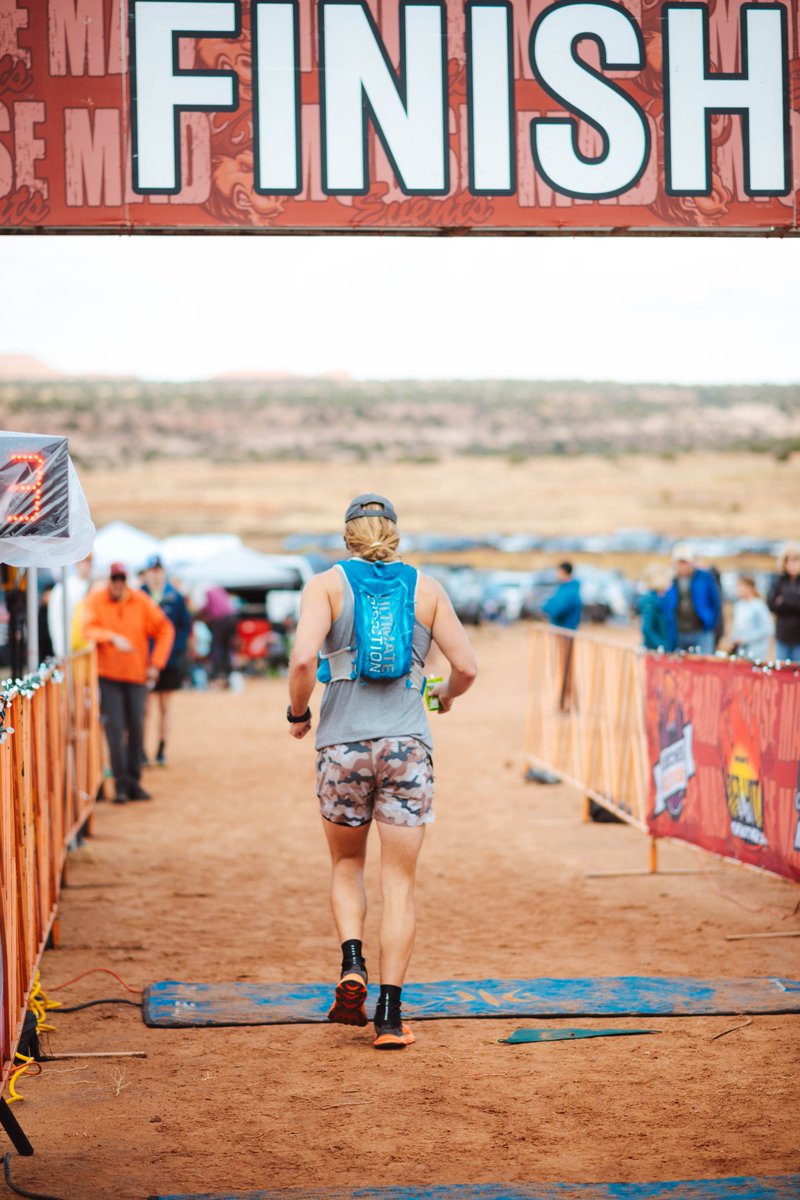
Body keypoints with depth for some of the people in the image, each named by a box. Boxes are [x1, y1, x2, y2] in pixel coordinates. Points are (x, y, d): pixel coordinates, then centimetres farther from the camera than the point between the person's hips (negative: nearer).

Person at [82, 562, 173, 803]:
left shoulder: (141, 601, 1)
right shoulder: (95, 600, -3)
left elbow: (165, 630, 5)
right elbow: (88, 629, -17)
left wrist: (156, 663, -2)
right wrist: (113, 638, -33)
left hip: (137, 675, 2)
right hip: (108, 675, -2)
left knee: (136, 728, 5)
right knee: (115, 730, -7)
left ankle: (134, 782, 14)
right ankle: (122, 784, -3)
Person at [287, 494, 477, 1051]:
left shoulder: (327, 584, 2)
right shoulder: (426, 588, 8)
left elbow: (304, 658, -13)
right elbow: (467, 667, 3)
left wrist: (297, 713, 3)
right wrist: (445, 696, 25)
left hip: (343, 744, 0)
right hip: (408, 745, 0)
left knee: (347, 864, 22)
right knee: (400, 883, 4)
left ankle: (353, 963, -1)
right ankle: (390, 1014, -1)